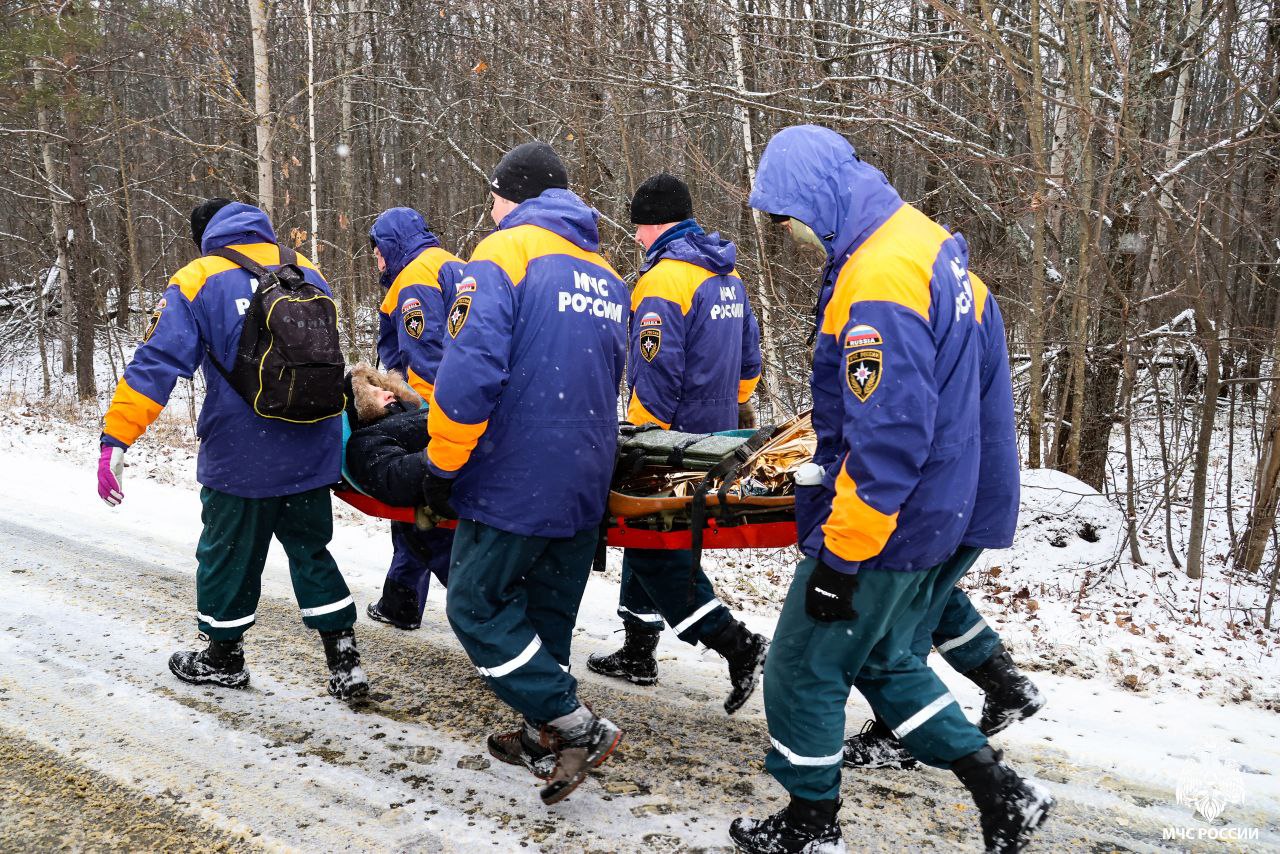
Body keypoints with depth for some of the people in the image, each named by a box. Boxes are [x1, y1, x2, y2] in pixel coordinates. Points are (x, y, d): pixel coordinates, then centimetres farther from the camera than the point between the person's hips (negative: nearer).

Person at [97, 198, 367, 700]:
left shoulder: (196, 281, -3)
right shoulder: (306, 272, 10)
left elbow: (155, 365, -12)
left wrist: (116, 439, -12)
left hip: (241, 458, -4)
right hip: (313, 452, 4)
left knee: (227, 552, 15)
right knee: (310, 551, 16)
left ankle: (223, 657, 31)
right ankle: (344, 661, 13)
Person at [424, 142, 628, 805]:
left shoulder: (502, 254, -9)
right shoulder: (608, 275, 15)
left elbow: (471, 370, -20)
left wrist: (443, 466, -10)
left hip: (513, 483, -7)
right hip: (585, 483, 8)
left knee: (477, 607, 5)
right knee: (546, 614, 18)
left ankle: (578, 726, 0)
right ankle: (546, 738, 27)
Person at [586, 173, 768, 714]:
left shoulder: (664, 279, -17)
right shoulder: (727, 275, 11)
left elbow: (656, 377, -22)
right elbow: (748, 358, 16)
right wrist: (728, 412, 24)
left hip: (674, 444, -9)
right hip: (716, 439, 9)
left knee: (656, 551, 0)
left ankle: (737, 645, -5)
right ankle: (638, 653, 27)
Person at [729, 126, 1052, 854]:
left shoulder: (879, 280, -25)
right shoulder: (928, 242, 6)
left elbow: (890, 437, -28)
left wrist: (840, 555, -21)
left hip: (882, 528, -9)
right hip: (937, 516, 10)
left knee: (804, 668, 8)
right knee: (884, 661, 23)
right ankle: (1002, 792, 26)